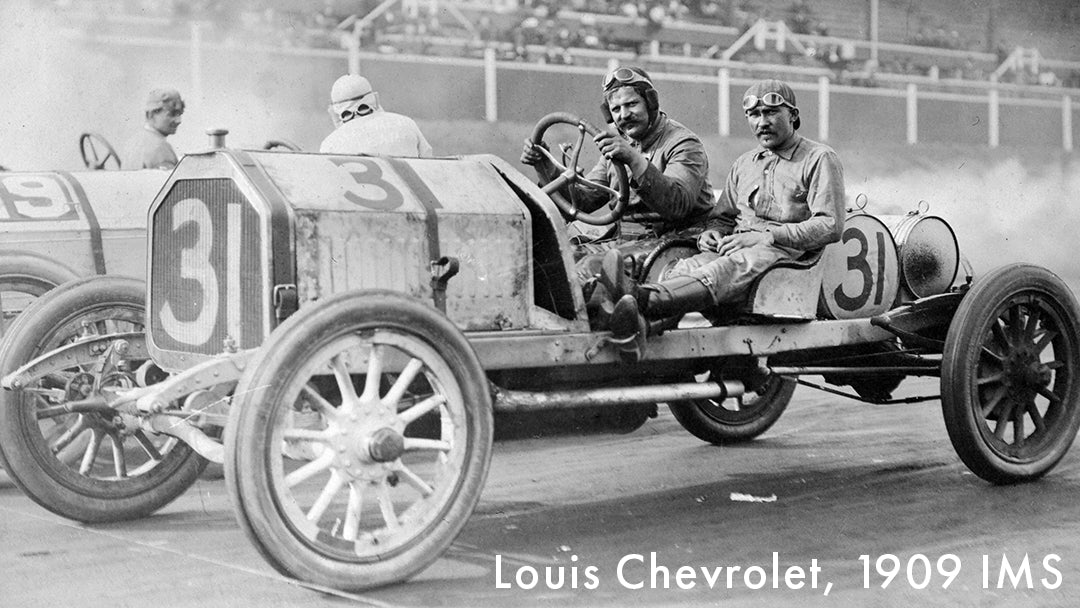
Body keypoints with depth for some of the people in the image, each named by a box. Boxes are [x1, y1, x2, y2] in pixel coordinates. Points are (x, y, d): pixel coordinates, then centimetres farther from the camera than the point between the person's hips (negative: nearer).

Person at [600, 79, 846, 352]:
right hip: (738, 248, 6)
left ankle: (644, 298, -65)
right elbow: (723, 216, 29)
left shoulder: (819, 159, 5)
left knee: (735, 265, -38)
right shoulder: (744, 164, 28)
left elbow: (830, 226, -7)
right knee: (689, 265, -29)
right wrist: (711, 234, 2)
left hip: (790, 252, -6)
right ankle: (635, 322, -61)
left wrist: (767, 236, -15)